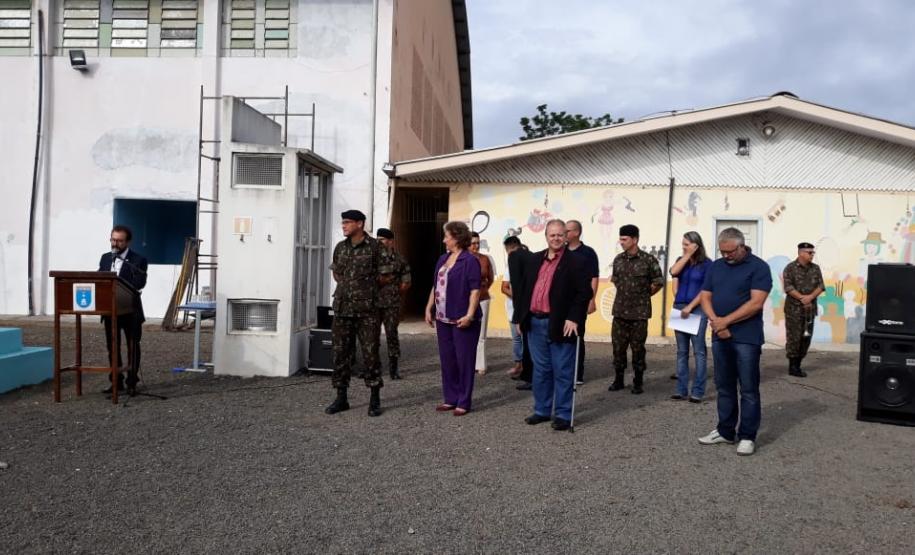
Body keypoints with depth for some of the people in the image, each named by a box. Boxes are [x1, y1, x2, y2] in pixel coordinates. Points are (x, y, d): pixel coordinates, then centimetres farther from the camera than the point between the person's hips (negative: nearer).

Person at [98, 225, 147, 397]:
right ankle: (116, 381, 22)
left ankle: (132, 383, 12)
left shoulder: (138, 260, -8)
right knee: (112, 346, 11)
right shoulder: (105, 258, 10)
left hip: (130, 310, -5)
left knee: (132, 346, 4)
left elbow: (139, 283, -20)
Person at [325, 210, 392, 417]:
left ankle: (375, 400, 9)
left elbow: (384, 275, -1)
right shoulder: (340, 247, 10)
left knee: (370, 353, -1)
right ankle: (341, 398, 18)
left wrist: (365, 284, 2)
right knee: (341, 353, 7)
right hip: (342, 307, 5)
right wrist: (347, 286, 8)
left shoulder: (375, 247, -5)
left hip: (367, 309, -5)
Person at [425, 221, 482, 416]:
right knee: (447, 360, 12)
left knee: (464, 360, 0)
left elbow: (475, 290, -15)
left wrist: (469, 315, -21)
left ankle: (463, 402, 9)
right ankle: (451, 399, 23)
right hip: (443, 319, 8)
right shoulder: (443, 259, 13)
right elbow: (435, 286, 19)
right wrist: (429, 308, 14)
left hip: (462, 320, -8)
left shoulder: (469, 261, -11)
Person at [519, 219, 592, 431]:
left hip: (560, 325, -5)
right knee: (541, 370, 14)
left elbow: (584, 293, -10)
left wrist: (573, 318, -17)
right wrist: (522, 316, 11)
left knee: (562, 372, 2)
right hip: (535, 323, 6)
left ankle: (563, 415, 11)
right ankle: (542, 410, 24)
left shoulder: (575, 262, -6)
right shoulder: (534, 260, 12)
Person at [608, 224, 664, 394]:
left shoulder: (648, 260, -9)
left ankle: (638, 382, 17)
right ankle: (618, 380, 21)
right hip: (619, 311, 4)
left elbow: (658, 282, 0)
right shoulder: (618, 259, 5)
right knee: (618, 347, 8)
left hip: (639, 312, -4)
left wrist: (644, 295, 7)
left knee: (638, 348, 5)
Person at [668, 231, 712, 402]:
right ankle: (681, 389, 11)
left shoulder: (707, 264, -2)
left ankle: (698, 391, -1)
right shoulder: (681, 261, 13)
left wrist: (690, 307, -12)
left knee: (699, 351, -3)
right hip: (679, 308, 5)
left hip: (697, 310, -5)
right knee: (682, 351, 7)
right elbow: (673, 272, -8)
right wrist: (688, 255, -6)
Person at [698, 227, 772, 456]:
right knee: (724, 387, 12)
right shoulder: (715, 266, 12)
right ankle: (725, 431, 21)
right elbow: (705, 297, 8)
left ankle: (747, 436, 8)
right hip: (720, 336, 5)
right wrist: (715, 321, -10)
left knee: (748, 389, 0)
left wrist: (726, 321, -15)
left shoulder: (758, 267, -5)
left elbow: (756, 303, -14)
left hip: (747, 338, -5)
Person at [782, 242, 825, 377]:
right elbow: (788, 287, -12)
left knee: (806, 337, 7)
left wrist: (810, 297, -14)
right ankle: (792, 367, 4)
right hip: (794, 309, -5)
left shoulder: (815, 268, 11)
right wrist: (802, 298, -17)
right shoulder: (790, 268, -4)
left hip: (810, 309, 5)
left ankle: (798, 365, 17)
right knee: (794, 338, -4)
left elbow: (821, 286, 3)